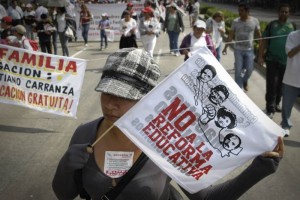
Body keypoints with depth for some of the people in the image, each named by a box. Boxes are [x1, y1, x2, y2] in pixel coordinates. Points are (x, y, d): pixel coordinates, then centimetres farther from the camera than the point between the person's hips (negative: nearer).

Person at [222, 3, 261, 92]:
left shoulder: (254, 21, -7)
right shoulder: (235, 21, -6)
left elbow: (259, 35, 1)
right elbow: (231, 35, 2)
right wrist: (225, 47, 0)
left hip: (249, 50, 0)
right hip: (238, 50, 0)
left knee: (249, 70, 5)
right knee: (238, 71, 0)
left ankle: (244, 81, 38)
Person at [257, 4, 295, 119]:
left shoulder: (292, 26, 9)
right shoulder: (272, 25, -1)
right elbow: (264, 41, -1)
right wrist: (260, 56, -7)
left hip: (286, 61, 4)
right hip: (272, 60, -3)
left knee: (281, 84, 12)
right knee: (271, 84, -6)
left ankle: (276, 104, 29)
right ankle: (270, 108, -2)